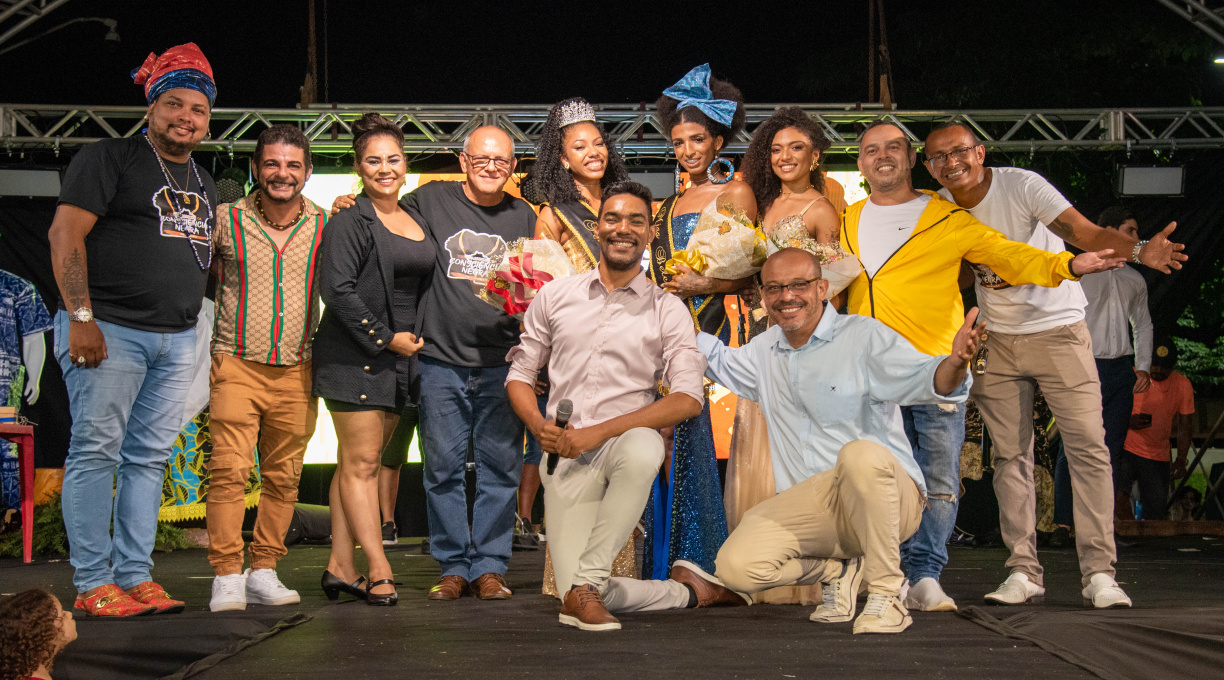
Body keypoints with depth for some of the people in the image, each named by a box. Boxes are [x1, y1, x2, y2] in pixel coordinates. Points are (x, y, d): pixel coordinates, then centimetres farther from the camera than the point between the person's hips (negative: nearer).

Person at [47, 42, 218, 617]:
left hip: (177, 341, 7)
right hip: (109, 331, -7)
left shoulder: (204, 184, 20)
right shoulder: (109, 159, -2)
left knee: (149, 458, 7)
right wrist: (80, 317, -17)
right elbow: (65, 234, -10)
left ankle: (135, 576, 12)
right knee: (96, 452, -5)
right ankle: (92, 584, -1)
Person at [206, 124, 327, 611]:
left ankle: (263, 572, 16)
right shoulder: (225, 220, 3)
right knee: (228, 471, -10)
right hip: (236, 367, -2)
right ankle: (227, 577, -6)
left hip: (297, 372, 2)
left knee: (283, 478, 6)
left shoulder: (324, 225, 6)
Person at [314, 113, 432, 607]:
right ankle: (379, 571, -5)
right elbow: (337, 289, -14)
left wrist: (417, 335, 11)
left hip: (401, 356, 7)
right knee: (360, 461, -5)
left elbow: (423, 287, 25)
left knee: (359, 462, 8)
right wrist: (386, 338, -13)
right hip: (353, 356, -7)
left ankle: (340, 567, 12)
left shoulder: (416, 222, 15)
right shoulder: (348, 222, -7)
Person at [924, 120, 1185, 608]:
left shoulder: (1022, 185, -17)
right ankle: (1023, 571, 11)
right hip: (997, 341, 4)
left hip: (1058, 329, -4)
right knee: (1010, 455, 5)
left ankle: (1098, 572, -4)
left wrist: (1138, 251, -46)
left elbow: (1086, 232, -28)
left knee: (1088, 445, -9)